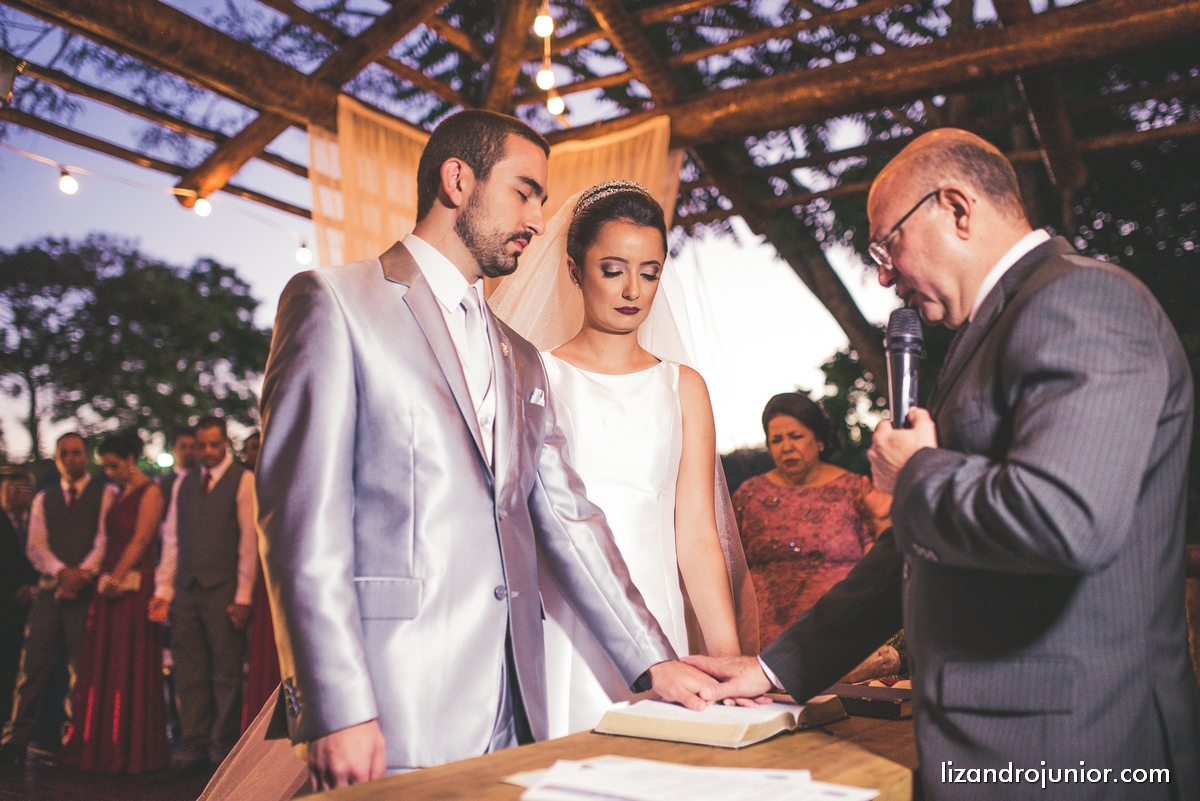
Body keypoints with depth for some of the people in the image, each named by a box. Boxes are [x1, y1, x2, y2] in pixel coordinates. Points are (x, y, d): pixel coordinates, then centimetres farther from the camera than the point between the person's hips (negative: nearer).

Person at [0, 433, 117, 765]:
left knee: (83, 667, -2)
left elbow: (106, 540, -6)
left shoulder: (106, 494, 5)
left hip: (87, 589, -3)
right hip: (50, 589, 3)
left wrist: (81, 574, -16)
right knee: (33, 663, 1)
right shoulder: (43, 499, 16)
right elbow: (35, 546, 6)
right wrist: (62, 572, -12)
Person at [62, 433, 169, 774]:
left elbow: (141, 539, -13)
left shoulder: (150, 492, -6)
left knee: (131, 667, -2)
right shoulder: (119, 495, 17)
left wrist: (117, 577, -16)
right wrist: (103, 577, 5)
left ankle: (133, 749, 6)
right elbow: (111, 541, 15)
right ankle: (103, 746, 18)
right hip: (110, 586, 8)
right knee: (102, 666, 9)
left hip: (134, 586, -8)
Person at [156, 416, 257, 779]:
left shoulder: (243, 480, -1)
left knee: (226, 676, 1)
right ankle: (193, 751, 17)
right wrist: (163, 589, 6)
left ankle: (223, 753, 10)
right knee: (189, 675, 8)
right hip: (186, 591, 5)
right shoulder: (183, 484, 15)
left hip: (223, 593, -5)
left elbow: (250, 540, -6)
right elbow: (172, 539, 14)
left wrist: (243, 597, -10)